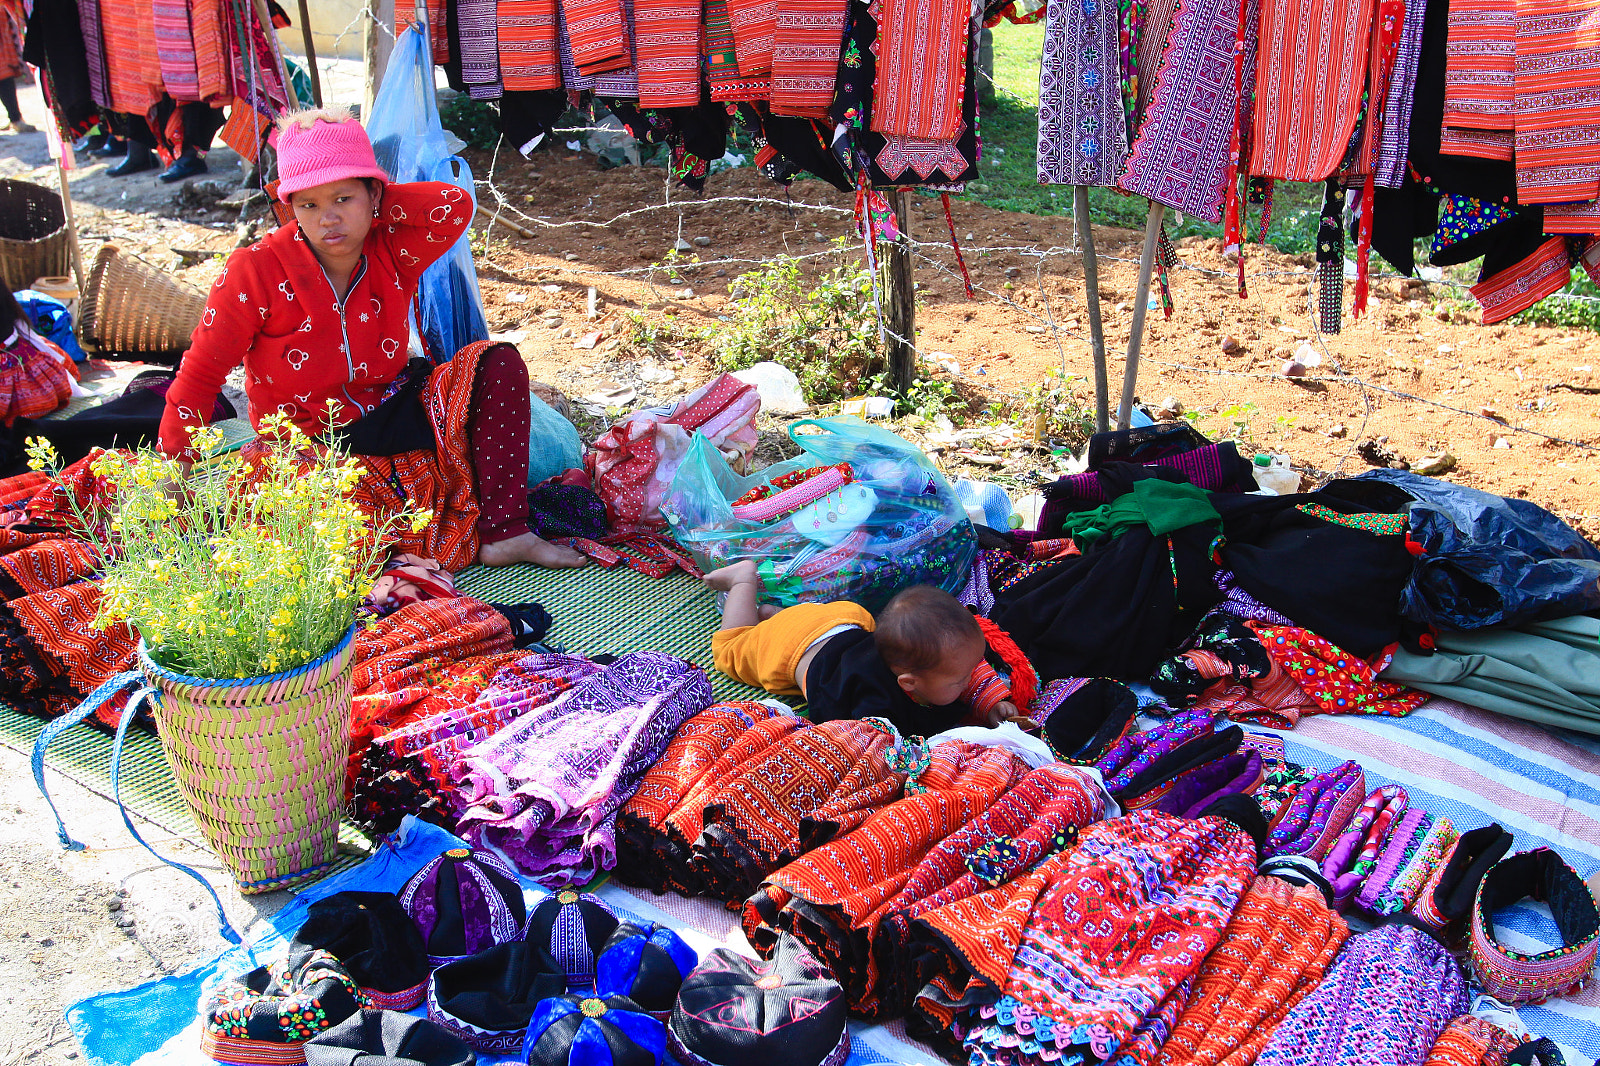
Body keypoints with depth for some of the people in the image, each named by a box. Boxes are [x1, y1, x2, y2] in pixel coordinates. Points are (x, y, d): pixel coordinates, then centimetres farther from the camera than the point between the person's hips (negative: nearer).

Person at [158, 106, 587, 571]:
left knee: (495, 361, -19)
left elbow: (454, 206, -20)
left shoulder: (390, 253, -3)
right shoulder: (256, 271, -13)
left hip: (396, 413, 5)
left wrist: (376, 205, -13)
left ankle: (504, 533, -24)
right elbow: (200, 373, -8)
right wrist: (174, 470, -8)